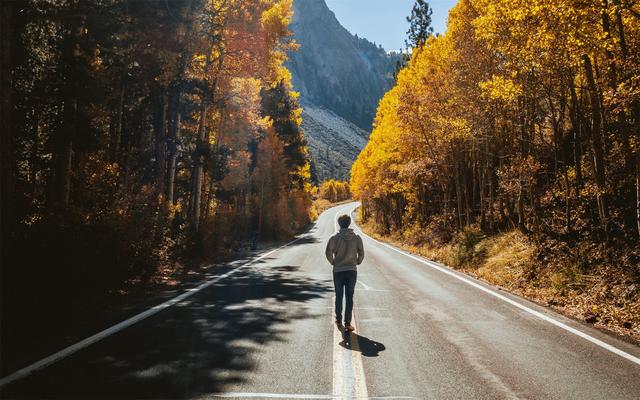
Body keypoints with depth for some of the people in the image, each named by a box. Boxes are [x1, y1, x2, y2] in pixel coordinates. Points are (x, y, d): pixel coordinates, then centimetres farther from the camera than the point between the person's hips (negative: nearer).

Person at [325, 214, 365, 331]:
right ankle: (347, 323, 2)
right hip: (352, 271, 0)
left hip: (338, 271, 0)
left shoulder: (335, 238, -8)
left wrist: (333, 262, 5)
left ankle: (339, 320, 23)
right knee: (349, 298, 4)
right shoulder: (357, 238, -3)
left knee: (339, 296, 14)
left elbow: (328, 253, -12)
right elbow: (361, 254, -3)